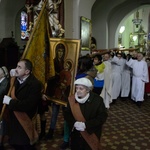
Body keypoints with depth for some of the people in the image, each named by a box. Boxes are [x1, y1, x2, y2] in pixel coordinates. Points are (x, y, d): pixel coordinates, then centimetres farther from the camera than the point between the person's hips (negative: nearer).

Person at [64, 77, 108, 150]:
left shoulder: (97, 100, -16)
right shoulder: (72, 99, -6)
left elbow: (102, 116, -16)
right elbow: (67, 114, 2)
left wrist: (85, 125, -24)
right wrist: (74, 123, -19)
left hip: (92, 134, -3)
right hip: (76, 134, 3)